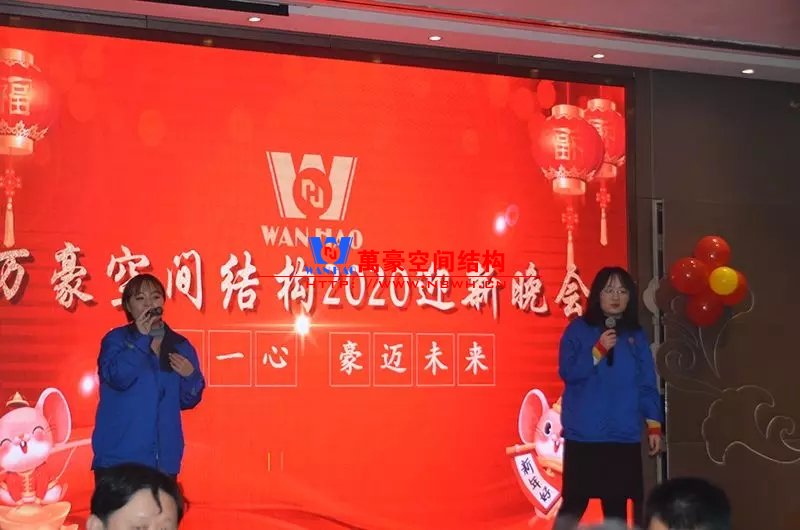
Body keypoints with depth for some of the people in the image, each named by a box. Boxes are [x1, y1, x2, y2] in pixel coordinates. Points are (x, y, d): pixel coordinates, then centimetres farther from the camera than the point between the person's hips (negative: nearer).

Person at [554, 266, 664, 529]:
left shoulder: (636, 335, 9)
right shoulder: (579, 329, 1)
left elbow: (647, 384, 8)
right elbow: (567, 372, -7)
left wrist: (654, 425, 0)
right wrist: (598, 350, -18)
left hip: (624, 436, 3)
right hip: (584, 434, -3)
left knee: (617, 505, 7)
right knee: (574, 502, -4)